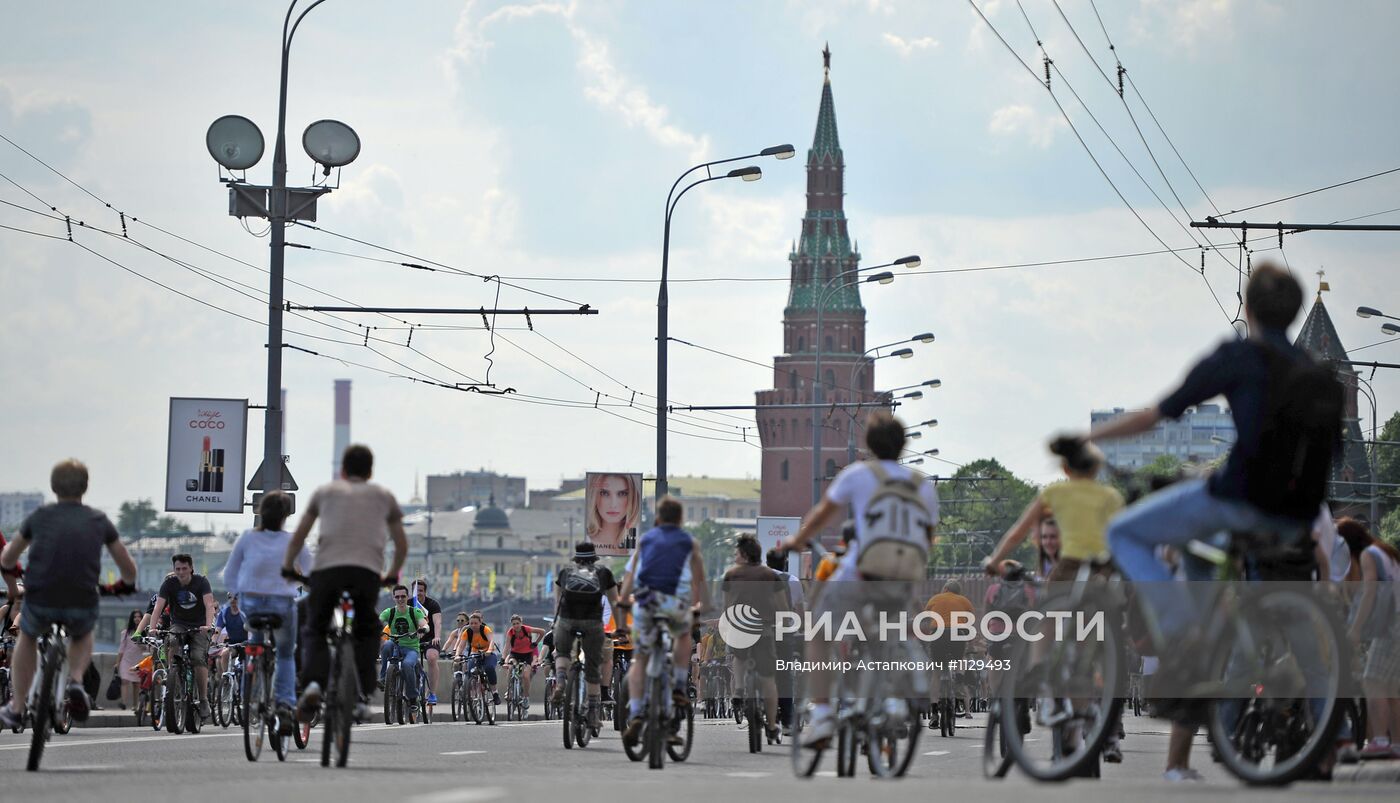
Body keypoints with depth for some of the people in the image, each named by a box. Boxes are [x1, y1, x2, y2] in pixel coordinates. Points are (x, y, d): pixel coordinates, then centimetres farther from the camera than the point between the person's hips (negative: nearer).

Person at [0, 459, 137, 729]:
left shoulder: (39, 517, 11)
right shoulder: (99, 521, 11)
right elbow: (128, 568, 20)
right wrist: (125, 586, 44)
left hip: (40, 601, 0)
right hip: (83, 604, 0)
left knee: (27, 637, 33)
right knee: (82, 635, 35)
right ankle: (76, 681, 8)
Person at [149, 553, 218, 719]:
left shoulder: (201, 581, -12)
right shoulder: (169, 583, -8)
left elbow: (209, 604, -24)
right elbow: (158, 606, -18)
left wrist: (208, 625, -41)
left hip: (198, 626, -1)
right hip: (178, 624, 1)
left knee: (199, 658, -23)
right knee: (172, 643, -33)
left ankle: (203, 699, -12)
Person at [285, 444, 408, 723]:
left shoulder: (325, 491, 25)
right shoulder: (384, 496, 26)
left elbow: (298, 538, 26)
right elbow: (402, 546, 30)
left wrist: (287, 567, 41)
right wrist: (392, 575, 46)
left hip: (326, 567, -1)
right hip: (368, 571, 1)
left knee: (315, 630, 15)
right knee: (367, 633, 22)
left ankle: (312, 684, -12)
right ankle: (361, 697, 7)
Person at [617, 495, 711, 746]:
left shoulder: (645, 539, 22)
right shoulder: (690, 543, 19)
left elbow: (630, 572, 12)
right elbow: (699, 579, 23)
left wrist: (623, 601, 14)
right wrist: (698, 604, 37)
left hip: (645, 602, 1)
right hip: (676, 602, -1)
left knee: (640, 659, 10)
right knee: (684, 635, 33)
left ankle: (634, 715, -6)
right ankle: (678, 688, 21)